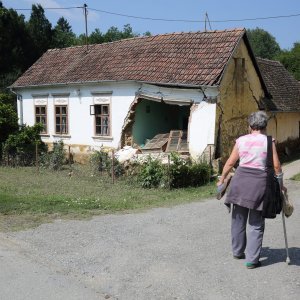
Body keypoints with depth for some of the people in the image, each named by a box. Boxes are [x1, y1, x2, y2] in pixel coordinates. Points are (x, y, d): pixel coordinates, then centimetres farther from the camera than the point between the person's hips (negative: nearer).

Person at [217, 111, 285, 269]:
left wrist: (222, 179, 21)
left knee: (238, 218, 17)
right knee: (256, 223, 7)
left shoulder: (241, 140, 5)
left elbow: (230, 163, 9)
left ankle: (237, 251, 32)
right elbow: (276, 165, -2)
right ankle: (251, 259, 8)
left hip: (240, 180, 2)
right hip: (259, 182, -2)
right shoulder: (268, 141, 0)